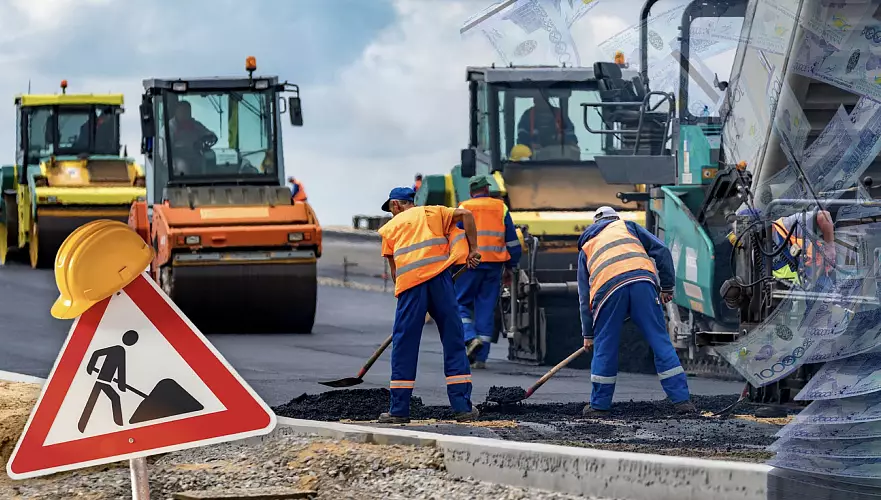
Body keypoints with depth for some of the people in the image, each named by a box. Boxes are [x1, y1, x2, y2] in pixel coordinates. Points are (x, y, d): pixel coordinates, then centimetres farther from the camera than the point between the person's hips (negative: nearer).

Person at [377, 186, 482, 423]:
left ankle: (399, 410, 5)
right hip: (439, 276, 0)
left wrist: (402, 292, 29)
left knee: (404, 346, 6)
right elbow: (465, 215, 7)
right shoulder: (432, 212, 23)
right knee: (454, 342, 6)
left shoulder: (389, 227, 22)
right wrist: (473, 249, 10)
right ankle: (463, 407, 4)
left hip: (409, 282, 0)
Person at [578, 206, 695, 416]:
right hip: (641, 279, 0)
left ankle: (599, 405, 18)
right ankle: (682, 400, 0)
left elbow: (584, 297, 32)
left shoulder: (586, 248, 34)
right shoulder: (627, 226, 31)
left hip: (608, 289, 0)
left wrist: (588, 334, 35)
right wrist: (667, 287, 22)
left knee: (604, 347, 13)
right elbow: (661, 251, 17)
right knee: (660, 342, 3)